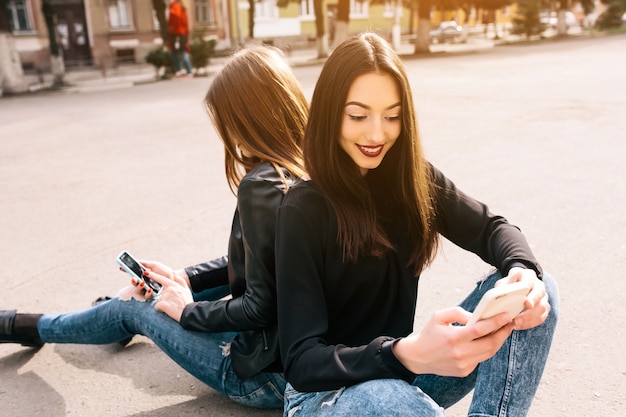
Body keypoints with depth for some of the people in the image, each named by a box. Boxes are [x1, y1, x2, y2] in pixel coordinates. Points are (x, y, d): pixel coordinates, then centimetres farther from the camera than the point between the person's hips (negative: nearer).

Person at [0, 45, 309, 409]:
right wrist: (187, 279, 11)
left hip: (266, 373, -6)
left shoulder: (261, 185, -25)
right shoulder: (306, 168, 1)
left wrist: (188, 311, -6)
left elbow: (260, 306, -23)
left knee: (133, 308, 14)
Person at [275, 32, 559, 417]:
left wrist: (523, 271, -27)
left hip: (407, 369, 6)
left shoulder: (412, 177, -3)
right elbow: (301, 360, -23)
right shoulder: (304, 211, -19)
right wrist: (407, 355, -41)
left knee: (539, 290, -12)